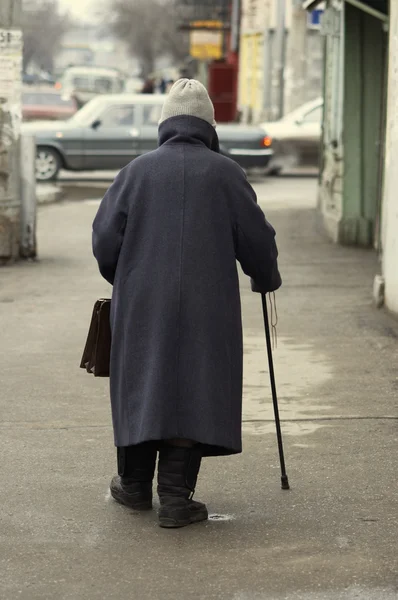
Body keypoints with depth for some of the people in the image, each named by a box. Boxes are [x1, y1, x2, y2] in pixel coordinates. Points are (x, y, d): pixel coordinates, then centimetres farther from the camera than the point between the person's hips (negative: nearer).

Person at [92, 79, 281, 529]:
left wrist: (124, 280, 19)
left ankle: (135, 486, 25)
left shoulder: (138, 170, 0)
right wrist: (266, 280, 21)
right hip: (207, 306, -1)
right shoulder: (225, 173, -2)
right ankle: (176, 498, -2)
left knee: (141, 385, 14)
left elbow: (104, 238, -1)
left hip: (142, 304, 2)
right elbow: (257, 239, 1)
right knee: (193, 390, 2)